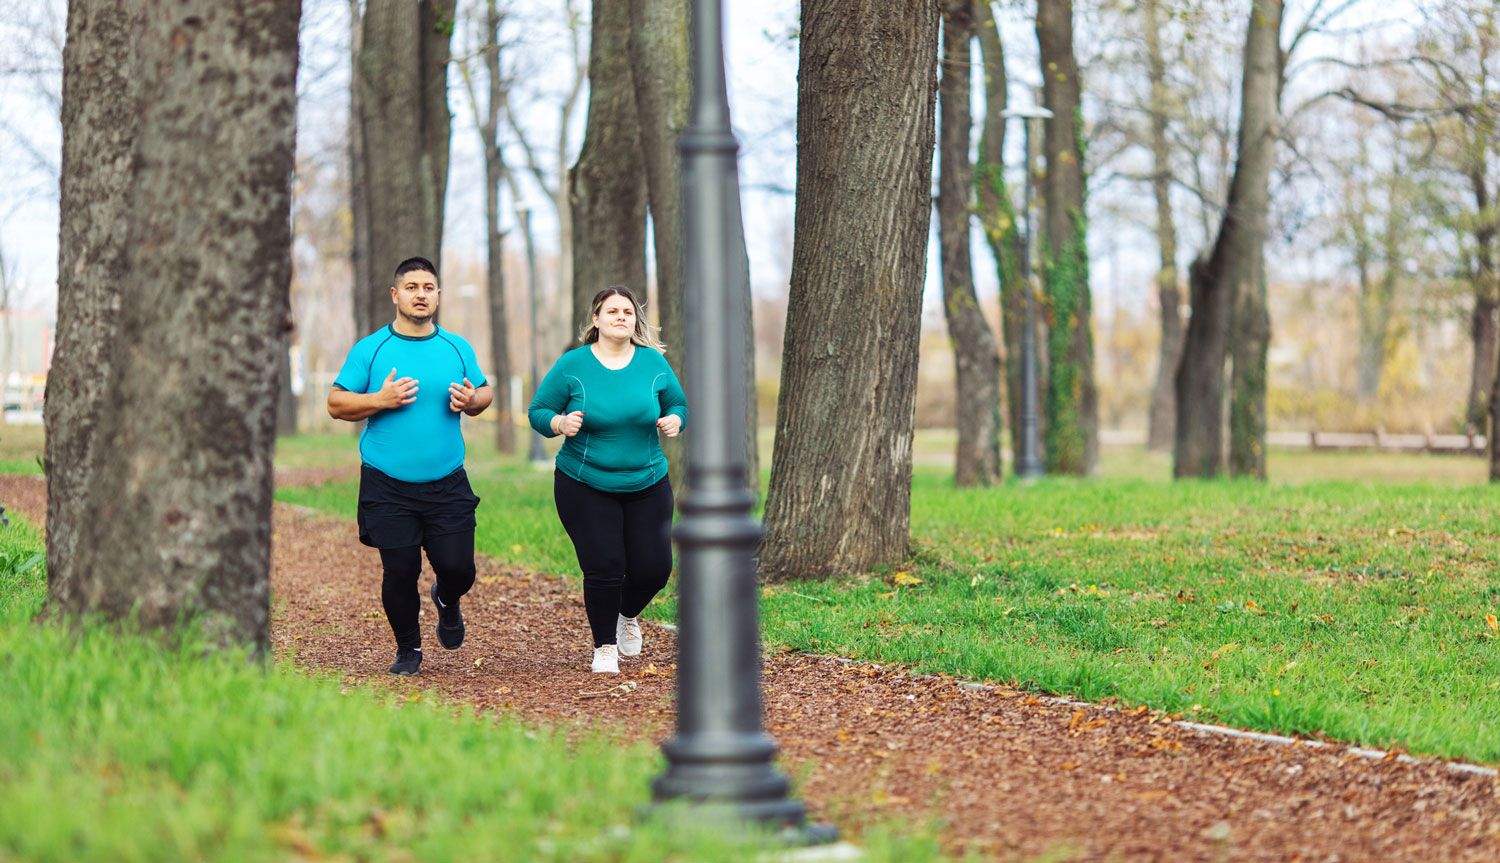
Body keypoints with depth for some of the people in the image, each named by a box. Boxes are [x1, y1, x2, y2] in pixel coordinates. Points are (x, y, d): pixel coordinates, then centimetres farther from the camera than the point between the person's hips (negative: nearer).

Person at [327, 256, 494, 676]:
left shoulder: (457, 348, 7)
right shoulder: (370, 349, 0)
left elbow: (486, 392, 17)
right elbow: (336, 404, 0)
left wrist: (471, 400, -7)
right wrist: (381, 400, -17)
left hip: (447, 485, 2)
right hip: (388, 488, -2)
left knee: (458, 568, -3)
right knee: (400, 571, -2)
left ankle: (447, 602, 34)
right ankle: (407, 649, 21)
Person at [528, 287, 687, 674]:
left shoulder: (653, 363, 1)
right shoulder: (571, 365, -6)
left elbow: (679, 405, 13)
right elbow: (537, 412, 0)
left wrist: (674, 420, -10)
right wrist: (560, 423, -21)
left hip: (647, 486, 3)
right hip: (584, 488, -2)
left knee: (653, 568, 1)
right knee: (603, 569, -8)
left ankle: (628, 616, 35)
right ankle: (604, 647, 14)